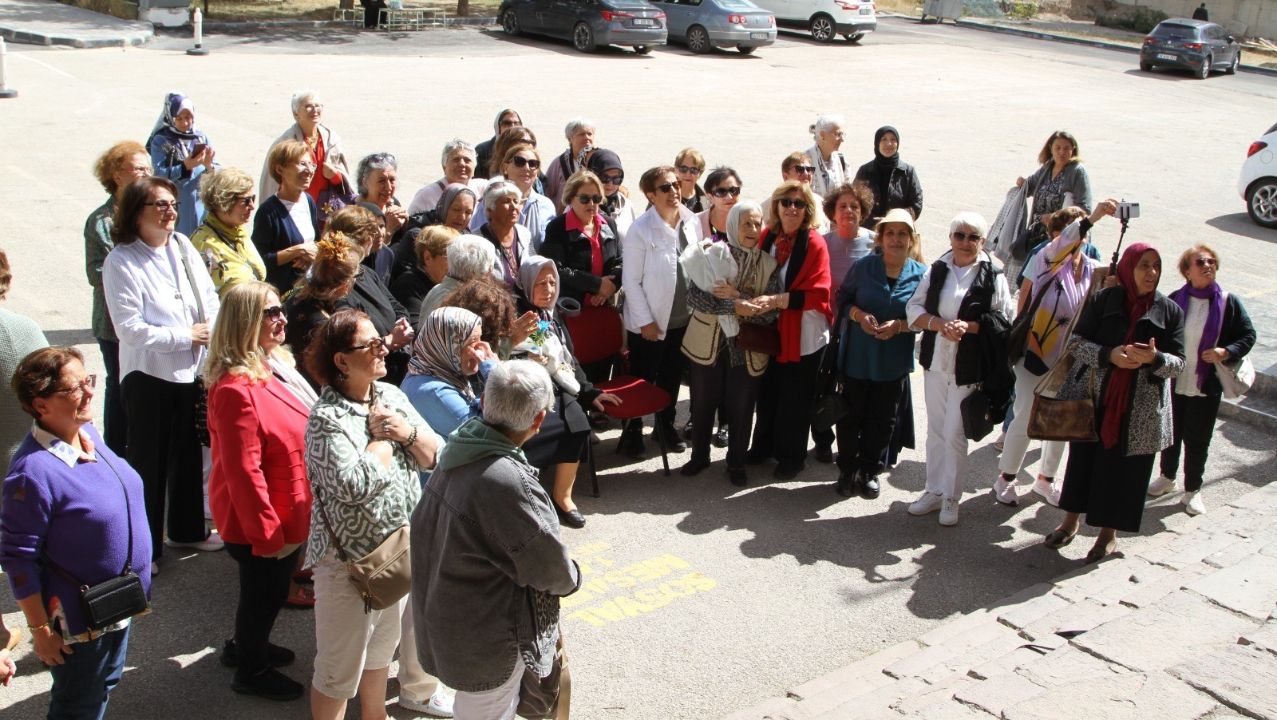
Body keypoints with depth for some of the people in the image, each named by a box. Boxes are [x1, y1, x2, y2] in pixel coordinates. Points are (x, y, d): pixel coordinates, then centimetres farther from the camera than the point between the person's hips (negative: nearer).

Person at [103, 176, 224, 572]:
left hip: (192, 370, 6)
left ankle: (188, 529, 35)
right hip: (148, 375, -6)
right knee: (148, 462, 2)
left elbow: (210, 297, 9)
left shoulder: (182, 246, 5)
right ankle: (144, 547, 15)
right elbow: (130, 329, -19)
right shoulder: (121, 262, -14)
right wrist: (185, 336, -16)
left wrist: (212, 332, -8)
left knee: (188, 453, 18)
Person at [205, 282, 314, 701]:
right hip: (260, 523, -9)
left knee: (269, 591, 27)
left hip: (288, 515, 9)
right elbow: (243, 473, -28)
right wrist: (268, 534, -22)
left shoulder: (273, 365, 1)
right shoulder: (237, 389, -30)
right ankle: (252, 671, 36)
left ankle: (247, 646, 50)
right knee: (265, 593, 13)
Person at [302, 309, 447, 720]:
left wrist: (408, 432, -16)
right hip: (350, 558, -7)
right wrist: (380, 438, -17)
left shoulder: (391, 396, 3)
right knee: (341, 667, 7)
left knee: (382, 645, 26)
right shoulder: (327, 418, -19)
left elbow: (434, 457, 3)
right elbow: (354, 485, -31)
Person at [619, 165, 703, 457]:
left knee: (673, 376, 19)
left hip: (684, 320, 4)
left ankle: (666, 424, 38)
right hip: (650, 323, -4)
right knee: (642, 379, 10)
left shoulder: (693, 222, -1)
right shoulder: (640, 230, -15)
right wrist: (646, 321, -13)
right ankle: (633, 430, 28)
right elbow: (630, 281, -12)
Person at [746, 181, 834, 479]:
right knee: (768, 392, 16)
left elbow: (818, 294, -18)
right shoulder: (767, 237, 2)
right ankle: (764, 446, 35)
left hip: (804, 335, -5)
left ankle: (792, 457, 24)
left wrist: (777, 300, -25)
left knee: (795, 399, 6)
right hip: (772, 330, 5)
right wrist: (757, 300, -2)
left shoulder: (814, 243, -13)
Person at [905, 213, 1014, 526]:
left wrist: (968, 326, -19)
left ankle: (951, 497, 13)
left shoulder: (993, 276, -4)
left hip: (968, 368, -4)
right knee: (935, 429, 12)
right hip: (935, 360, 4)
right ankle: (934, 491, 24)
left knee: (955, 433, -2)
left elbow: (1003, 319, -6)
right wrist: (940, 324, -16)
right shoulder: (936, 270, 6)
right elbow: (915, 308, 2)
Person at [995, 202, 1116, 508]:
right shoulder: (1044, 259, -9)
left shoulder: (1093, 269, 2)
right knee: (1024, 420, -1)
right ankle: (1005, 478, 20)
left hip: (1069, 360, 5)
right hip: (1036, 354, -5)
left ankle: (1046, 479, 34)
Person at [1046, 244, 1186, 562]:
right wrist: (1109, 355, -22)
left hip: (1140, 410, 0)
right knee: (1083, 458, 9)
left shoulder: (1170, 311, -1)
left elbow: (1178, 364, -2)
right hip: (1093, 397, 0)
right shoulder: (1103, 300, -2)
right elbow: (1077, 342, -5)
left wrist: (1153, 358, -24)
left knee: (1123, 468, 5)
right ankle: (1071, 521, 29)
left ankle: (1109, 533, 23)